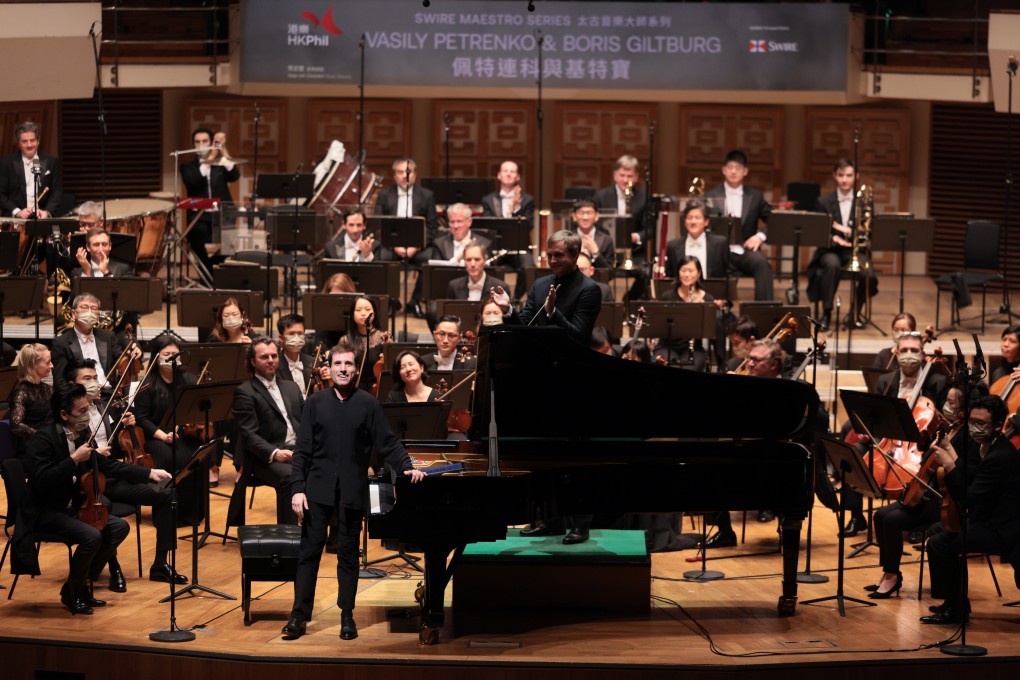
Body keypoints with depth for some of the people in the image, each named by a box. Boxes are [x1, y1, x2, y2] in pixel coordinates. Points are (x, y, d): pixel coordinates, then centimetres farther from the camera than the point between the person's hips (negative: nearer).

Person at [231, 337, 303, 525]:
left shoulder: (291, 387, 23)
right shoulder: (245, 392, 2)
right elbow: (249, 435, -8)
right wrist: (274, 453, -24)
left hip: (300, 451, 5)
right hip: (266, 458, -5)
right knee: (289, 477, -37)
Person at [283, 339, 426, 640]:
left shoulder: (369, 404, 2)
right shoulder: (316, 402, 4)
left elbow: (388, 443, 1)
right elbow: (302, 450, 3)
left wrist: (406, 468, -15)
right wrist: (297, 488, -5)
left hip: (352, 492, 0)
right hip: (318, 490, 1)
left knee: (348, 554, 7)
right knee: (309, 550, 0)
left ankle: (347, 616, 15)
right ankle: (299, 615, 5)